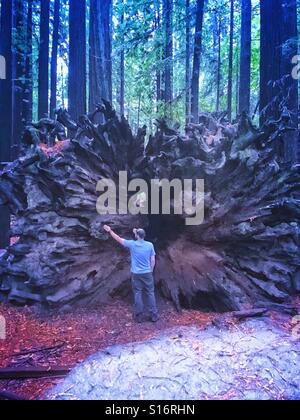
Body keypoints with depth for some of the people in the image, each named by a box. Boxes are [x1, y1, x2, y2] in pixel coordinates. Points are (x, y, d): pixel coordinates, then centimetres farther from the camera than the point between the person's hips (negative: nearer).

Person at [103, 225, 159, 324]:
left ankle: (139, 316, 15)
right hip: (147, 273, 1)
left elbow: (119, 239, 2)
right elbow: (153, 260, 0)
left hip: (136, 274, -1)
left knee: (137, 294, 8)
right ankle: (154, 316, 14)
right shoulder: (150, 245, -4)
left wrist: (110, 231, 14)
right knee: (150, 294, 9)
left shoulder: (132, 244, -8)